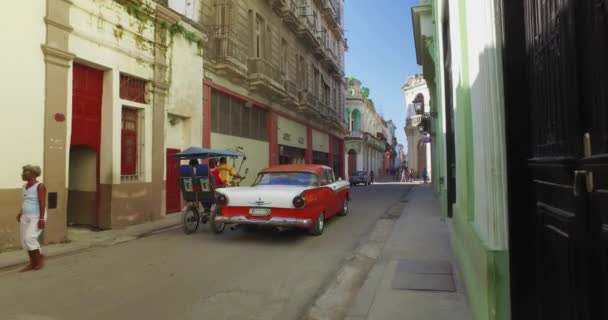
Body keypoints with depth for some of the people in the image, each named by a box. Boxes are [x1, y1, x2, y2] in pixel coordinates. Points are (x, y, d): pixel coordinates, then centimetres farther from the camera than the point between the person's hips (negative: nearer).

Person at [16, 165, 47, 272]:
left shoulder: (39, 186, -16)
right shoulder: (25, 186, 10)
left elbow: (42, 204, -19)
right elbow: (25, 202, 20)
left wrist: (41, 219, -23)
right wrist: (20, 213, 14)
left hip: (37, 217, -9)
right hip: (26, 217, 9)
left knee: (29, 238, -14)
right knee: (25, 240, 7)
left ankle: (40, 258, 5)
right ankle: (33, 263, 16)